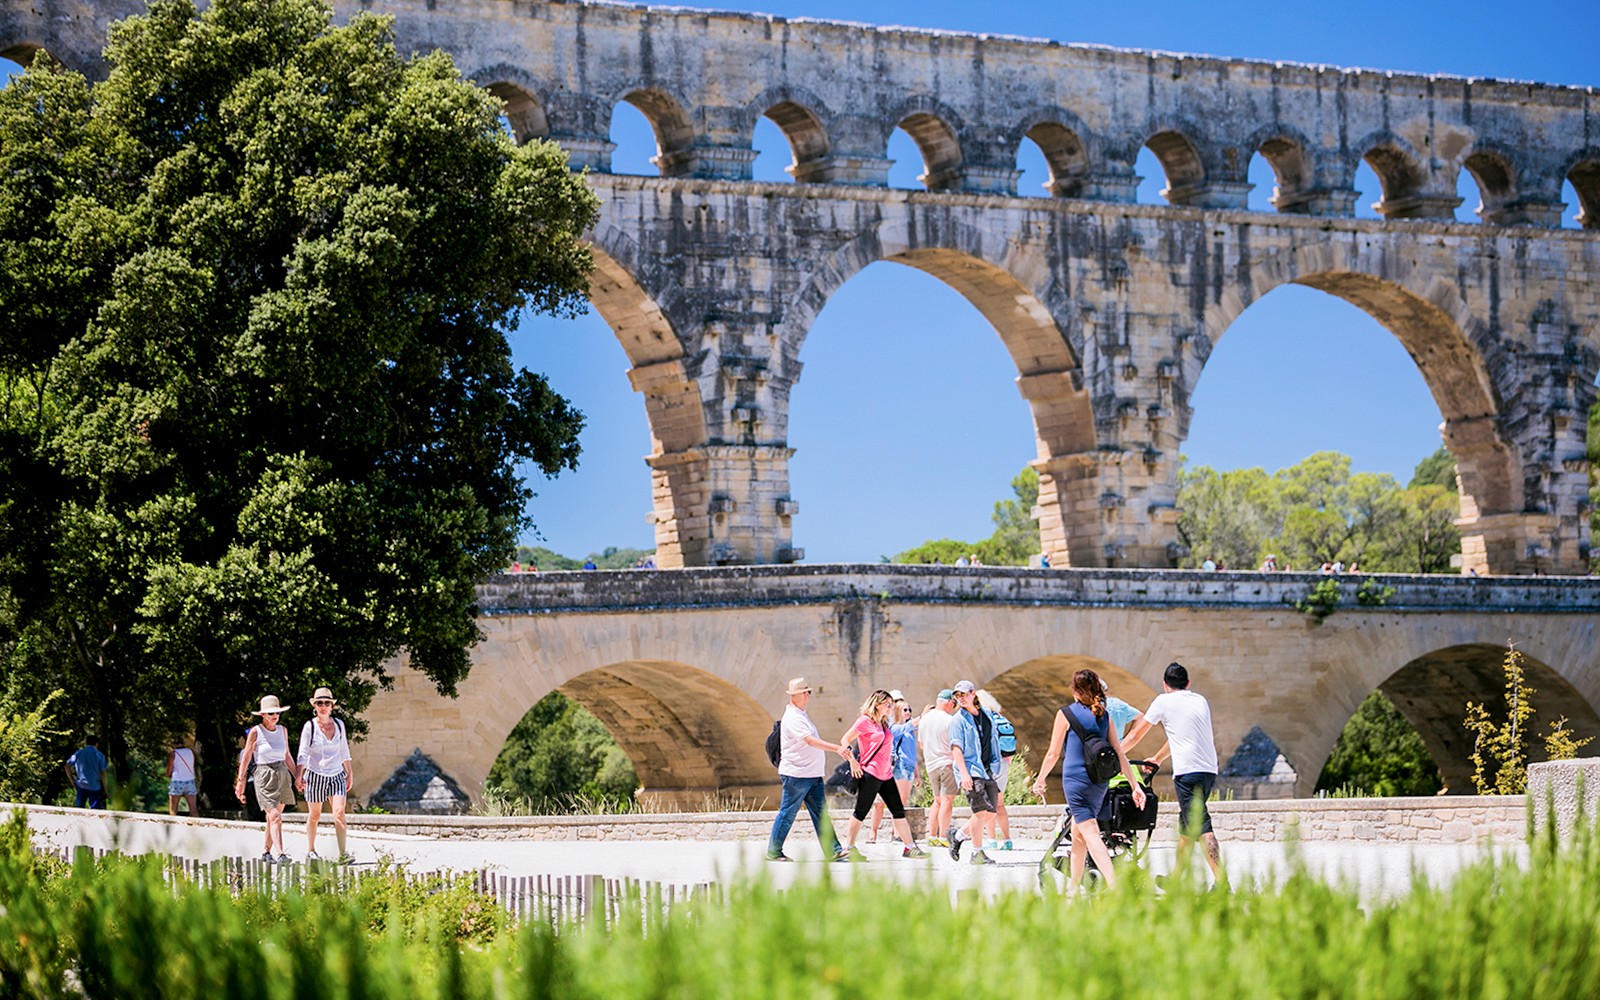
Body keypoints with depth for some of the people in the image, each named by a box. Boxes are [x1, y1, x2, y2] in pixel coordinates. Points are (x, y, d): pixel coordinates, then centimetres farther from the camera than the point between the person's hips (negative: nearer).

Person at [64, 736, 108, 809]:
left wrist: (72, 780, 9)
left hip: (81, 785, 3)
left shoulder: (78, 753, 3)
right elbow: (103, 773, -7)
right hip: (95, 787, -2)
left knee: (79, 809, 13)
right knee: (94, 810, 1)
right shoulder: (100, 755, -4)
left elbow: (67, 766, 0)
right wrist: (105, 789, 0)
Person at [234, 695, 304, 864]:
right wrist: (240, 781, -4)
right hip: (264, 776, -5)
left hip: (283, 774, 5)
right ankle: (280, 854, -23)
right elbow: (245, 758, -2)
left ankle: (267, 853, 22)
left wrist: (297, 776, 16)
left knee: (273, 817, 10)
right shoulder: (255, 732, -5)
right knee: (275, 817, -15)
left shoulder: (282, 731, 9)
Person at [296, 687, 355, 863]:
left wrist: (350, 773, 18)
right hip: (316, 775, -2)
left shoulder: (338, 725, 4)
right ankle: (310, 851, 25)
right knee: (315, 815, 8)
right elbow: (302, 754, -7)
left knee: (339, 813, -13)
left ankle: (343, 854, -16)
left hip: (336, 775, 2)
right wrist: (300, 776, -17)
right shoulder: (310, 727, -6)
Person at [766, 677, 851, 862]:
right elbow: (810, 741, -28)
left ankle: (833, 851, 3)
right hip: (796, 775, -9)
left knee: (821, 813, 5)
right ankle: (773, 852, 8)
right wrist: (837, 748, -34)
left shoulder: (801, 714, 16)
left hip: (812, 775, 9)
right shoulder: (792, 718, -16)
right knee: (787, 814, -1)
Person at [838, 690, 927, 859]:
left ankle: (909, 847, 6)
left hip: (886, 775, 8)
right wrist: (852, 761, -14)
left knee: (898, 810, 4)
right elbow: (845, 740, -9)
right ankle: (849, 848, 8)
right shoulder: (865, 721, -7)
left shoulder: (884, 724, 17)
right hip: (869, 774, -8)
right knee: (861, 812, -1)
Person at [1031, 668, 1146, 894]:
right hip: (1100, 782, 6)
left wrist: (1040, 779, 9)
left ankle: (1114, 884, -28)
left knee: (1090, 834, -12)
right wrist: (1134, 785, 6)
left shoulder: (1066, 714, -5)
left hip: (1075, 780, -6)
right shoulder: (1104, 715, 8)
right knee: (1077, 834, 20)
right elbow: (1119, 754, 5)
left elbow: (1053, 753, -3)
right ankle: (1073, 886, 28)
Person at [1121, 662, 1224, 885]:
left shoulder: (1164, 701, 4)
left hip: (1188, 772, -7)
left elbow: (1135, 736, 11)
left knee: (1201, 828, -14)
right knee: (1185, 824, 19)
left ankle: (1222, 882, -25)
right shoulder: (1201, 701, 21)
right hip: (1210, 770, 7)